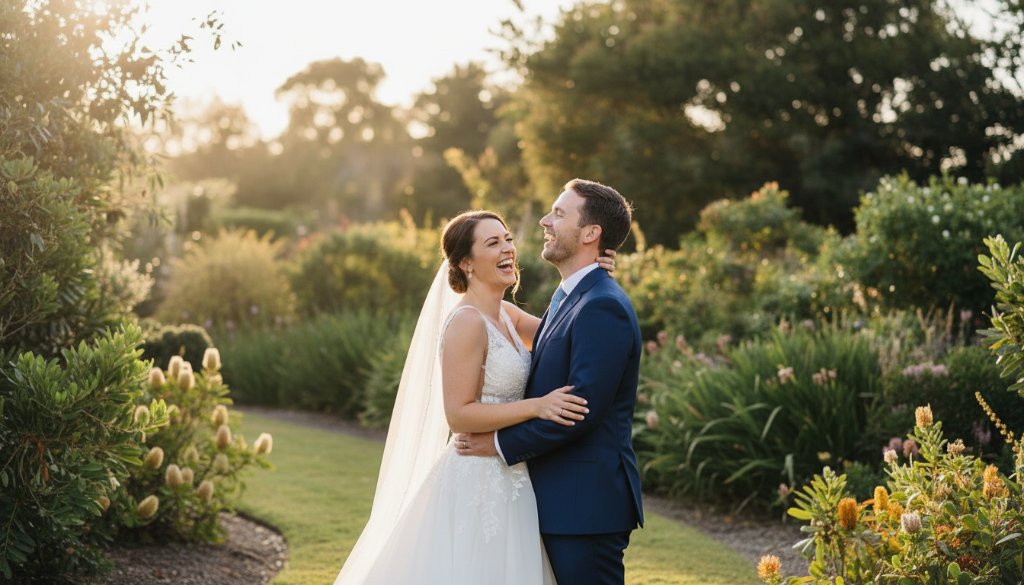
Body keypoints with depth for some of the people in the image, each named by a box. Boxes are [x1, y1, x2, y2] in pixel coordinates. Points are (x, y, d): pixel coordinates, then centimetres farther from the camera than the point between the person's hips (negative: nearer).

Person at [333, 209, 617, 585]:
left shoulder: (506, 315, 8)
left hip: (506, 480, 9)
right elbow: (458, 414, -20)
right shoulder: (467, 322, -17)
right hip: (478, 482, -9)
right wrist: (538, 406, -26)